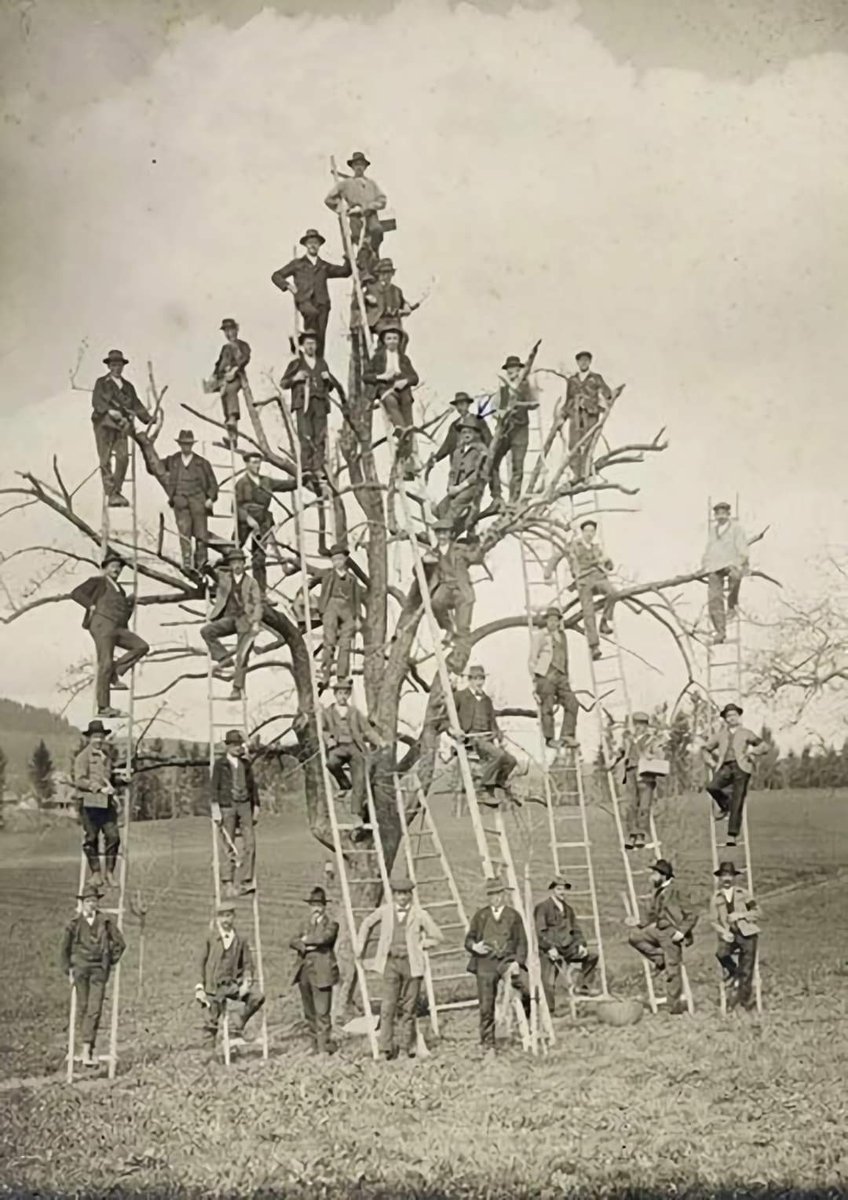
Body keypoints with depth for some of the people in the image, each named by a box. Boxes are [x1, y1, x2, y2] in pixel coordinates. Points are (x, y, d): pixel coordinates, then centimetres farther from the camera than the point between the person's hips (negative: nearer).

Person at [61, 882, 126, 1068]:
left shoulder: (105, 923, 0)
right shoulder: (74, 924, 1)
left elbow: (120, 943, 9)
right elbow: (65, 949, 8)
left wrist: (111, 961, 6)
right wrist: (68, 971, 6)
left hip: (99, 970, -1)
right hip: (80, 968, 1)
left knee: (94, 1010, -9)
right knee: (82, 1008, 5)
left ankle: (87, 1050, -11)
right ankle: (86, 1045, 16)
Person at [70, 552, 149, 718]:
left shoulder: (119, 590, 29)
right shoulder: (98, 581, 12)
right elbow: (76, 593, 1)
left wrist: (130, 604, 12)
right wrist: (92, 606, -8)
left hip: (118, 628, 7)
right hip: (102, 624, -7)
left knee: (142, 646, -11)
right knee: (105, 664, -13)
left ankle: (115, 673, -8)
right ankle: (103, 707, -13)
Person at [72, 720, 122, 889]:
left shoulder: (108, 755, 16)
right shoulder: (83, 756, -4)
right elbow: (80, 780, -13)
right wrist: (100, 788, -20)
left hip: (107, 803, 5)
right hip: (89, 801, -5)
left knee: (113, 836, -4)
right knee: (91, 838, 0)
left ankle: (110, 872, 6)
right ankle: (95, 872, 12)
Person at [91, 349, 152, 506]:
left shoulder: (128, 386, 23)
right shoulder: (101, 382, 9)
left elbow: (136, 405, 17)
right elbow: (96, 401, -6)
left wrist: (149, 419, 3)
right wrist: (109, 411, -23)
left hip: (121, 426, 3)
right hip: (104, 424, -3)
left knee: (123, 457, -13)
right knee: (105, 460, -6)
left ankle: (116, 492, -3)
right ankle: (110, 494, -6)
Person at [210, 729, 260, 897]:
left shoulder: (246, 764, 14)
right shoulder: (220, 764, 2)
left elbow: (253, 785, 19)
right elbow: (213, 787, -3)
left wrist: (256, 806, 17)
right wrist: (215, 810, -10)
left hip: (244, 805, 4)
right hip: (227, 806, -4)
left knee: (250, 843, -5)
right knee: (229, 847, -3)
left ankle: (246, 882, 0)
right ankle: (227, 883, 4)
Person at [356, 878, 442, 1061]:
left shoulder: (419, 914, -3)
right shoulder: (384, 911, 3)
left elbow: (436, 936, 5)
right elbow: (366, 925, 20)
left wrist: (420, 946, -1)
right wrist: (360, 947, 17)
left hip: (412, 963, 0)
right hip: (391, 963, 0)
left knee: (408, 1007, 7)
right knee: (388, 1005, -9)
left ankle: (407, 1044, 20)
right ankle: (387, 1047, -7)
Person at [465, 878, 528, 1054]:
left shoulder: (513, 916, 10)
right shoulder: (480, 915, 13)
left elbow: (522, 942, 8)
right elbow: (468, 939, 13)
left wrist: (517, 962, -8)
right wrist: (474, 946, -11)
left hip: (507, 960, -1)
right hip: (485, 962, 1)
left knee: (514, 977, -35)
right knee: (486, 1006, 0)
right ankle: (487, 1044, 13)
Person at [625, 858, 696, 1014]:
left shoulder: (675, 893, -14)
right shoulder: (657, 894, 10)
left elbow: (692, 915, -14)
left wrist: (682, 931, -22)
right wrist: (639, 923, 4)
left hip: (672, 933, -8)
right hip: (658, 930, 8)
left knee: (672, 970, -2)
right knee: (635, 937, -7)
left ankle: (675, 1005, 9)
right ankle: (660, 958, 3)